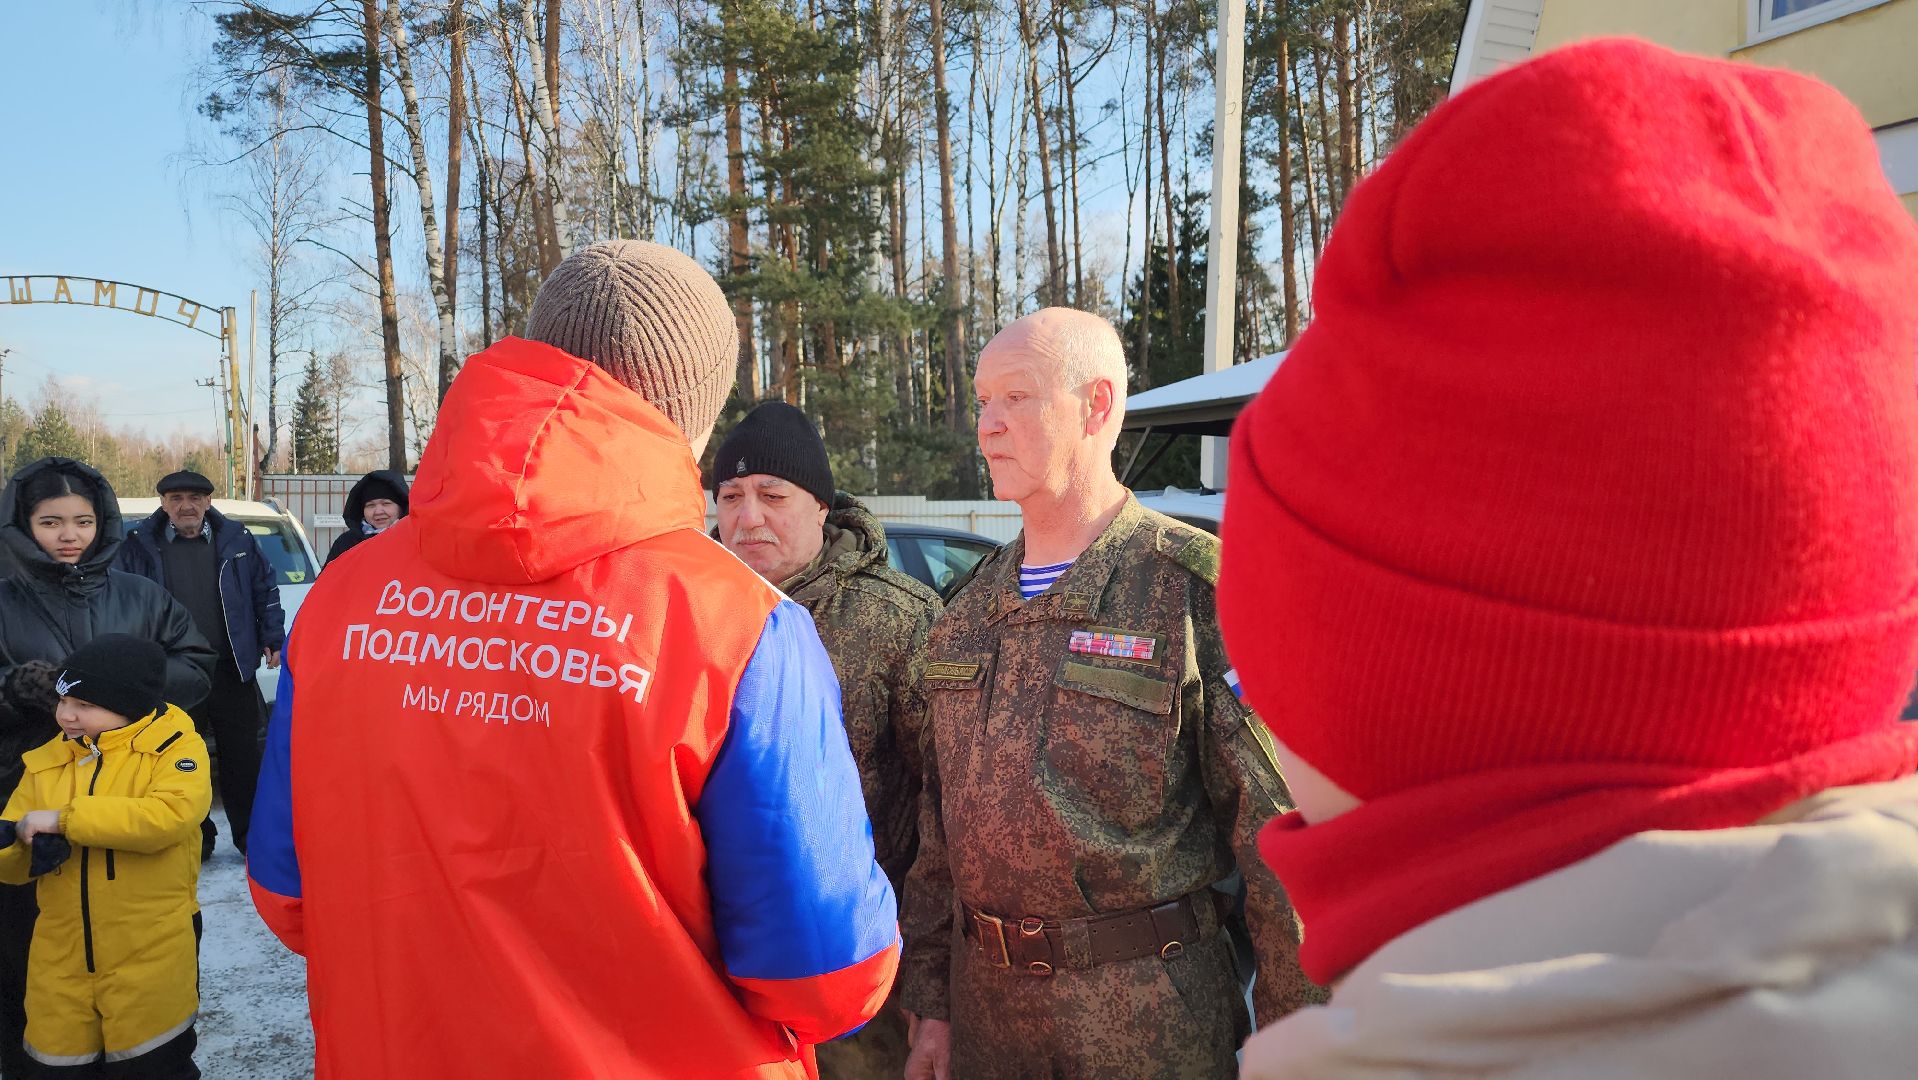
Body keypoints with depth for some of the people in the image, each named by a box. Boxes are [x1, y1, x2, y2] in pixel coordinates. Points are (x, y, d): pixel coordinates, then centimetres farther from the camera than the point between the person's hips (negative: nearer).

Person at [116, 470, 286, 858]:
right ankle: (195, 837, 24)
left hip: (231, 671, 0)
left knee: (243, 757, 7)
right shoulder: (140, 546, 1)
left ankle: (251, 836, 19)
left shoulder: (236, 540, 3)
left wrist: (273, 639, 4)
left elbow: (266, 590, 9)